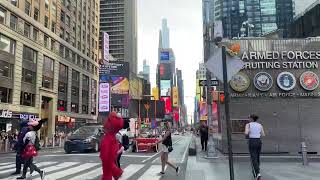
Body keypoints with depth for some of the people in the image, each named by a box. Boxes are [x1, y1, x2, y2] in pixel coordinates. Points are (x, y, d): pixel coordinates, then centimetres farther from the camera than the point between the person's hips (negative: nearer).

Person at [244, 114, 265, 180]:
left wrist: (246, 133, 5)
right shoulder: (260, 125, 7)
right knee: (257, 157, 17)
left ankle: (258, 173, -21)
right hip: (259, 141, 4)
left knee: (254, 158, -4)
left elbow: (246, 133, -18)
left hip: (252, 142, -4)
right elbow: (263, 135, 4)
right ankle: (257, 172, 27)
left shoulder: (248, 124, -4)